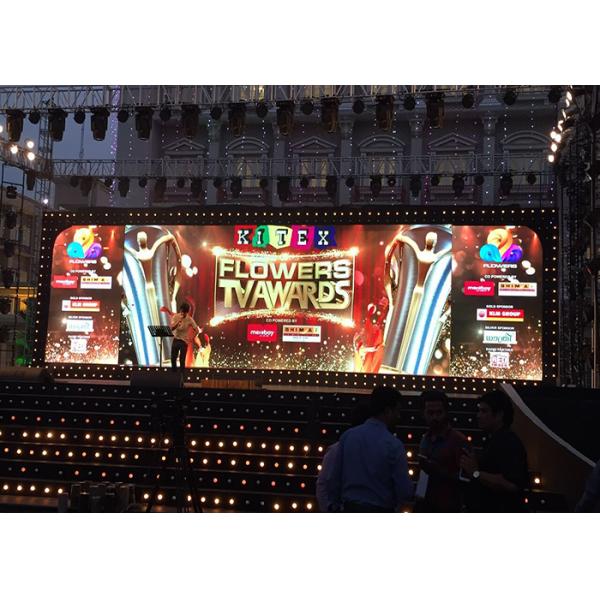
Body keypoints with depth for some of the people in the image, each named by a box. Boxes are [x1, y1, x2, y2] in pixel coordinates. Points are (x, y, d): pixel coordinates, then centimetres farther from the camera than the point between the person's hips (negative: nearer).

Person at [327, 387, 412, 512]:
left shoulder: (347, 436, -1)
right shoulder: (394, 445, -12)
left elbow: (334, 479, 3)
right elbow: (405, 491, -10)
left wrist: (335, 504, 17)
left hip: (351, 511, 4)